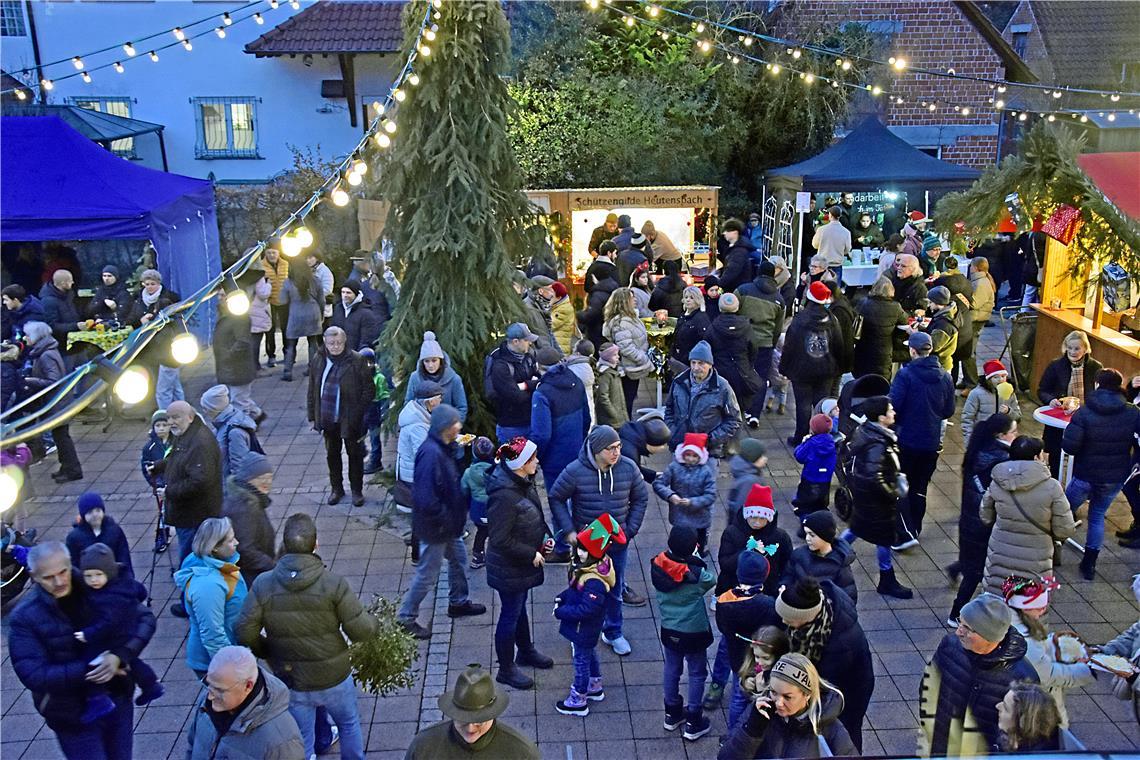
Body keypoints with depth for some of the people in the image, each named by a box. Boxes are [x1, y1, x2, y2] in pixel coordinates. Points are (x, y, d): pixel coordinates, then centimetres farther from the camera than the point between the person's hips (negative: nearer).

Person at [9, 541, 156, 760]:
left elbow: (145, 618, -8)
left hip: (118, 700, 3)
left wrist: (120, 656, -24)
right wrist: (88, 669, -26)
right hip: (73, 718, -3)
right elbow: (32, 675, -19)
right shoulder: (24, 617, -15)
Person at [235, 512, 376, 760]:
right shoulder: (334, 583, -22)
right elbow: (360, 630, -19)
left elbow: (245, 634, -14)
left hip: (291, 682, 1)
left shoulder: (263, 584, -17)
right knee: (349, 724, 27)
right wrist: (374, 622, 3)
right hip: (333, 679, -1)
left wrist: (267, 652, 5)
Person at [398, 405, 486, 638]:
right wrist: (444, 520, -21)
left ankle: (458, 602, 46)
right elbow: (426, 497, -32)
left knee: (459, 558, 25)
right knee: (427, 575, 5)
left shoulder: (445, 448, 0)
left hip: (449, 523, 10)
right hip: (435, 527, -9)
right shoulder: (430, 453, -30)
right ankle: (406, 617, 21)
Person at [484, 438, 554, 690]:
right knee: (510, 614, 9)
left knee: (519, 607, 27)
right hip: (509, 567, -9)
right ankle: (506, 669, 28)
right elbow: (501, 540, -28)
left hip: (524, 562, 9)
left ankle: (526, 651, 48)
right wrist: (531, 555, -19)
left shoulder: (525, 482, -5)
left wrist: (544, 536, 0)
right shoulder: (504, 495, -33)